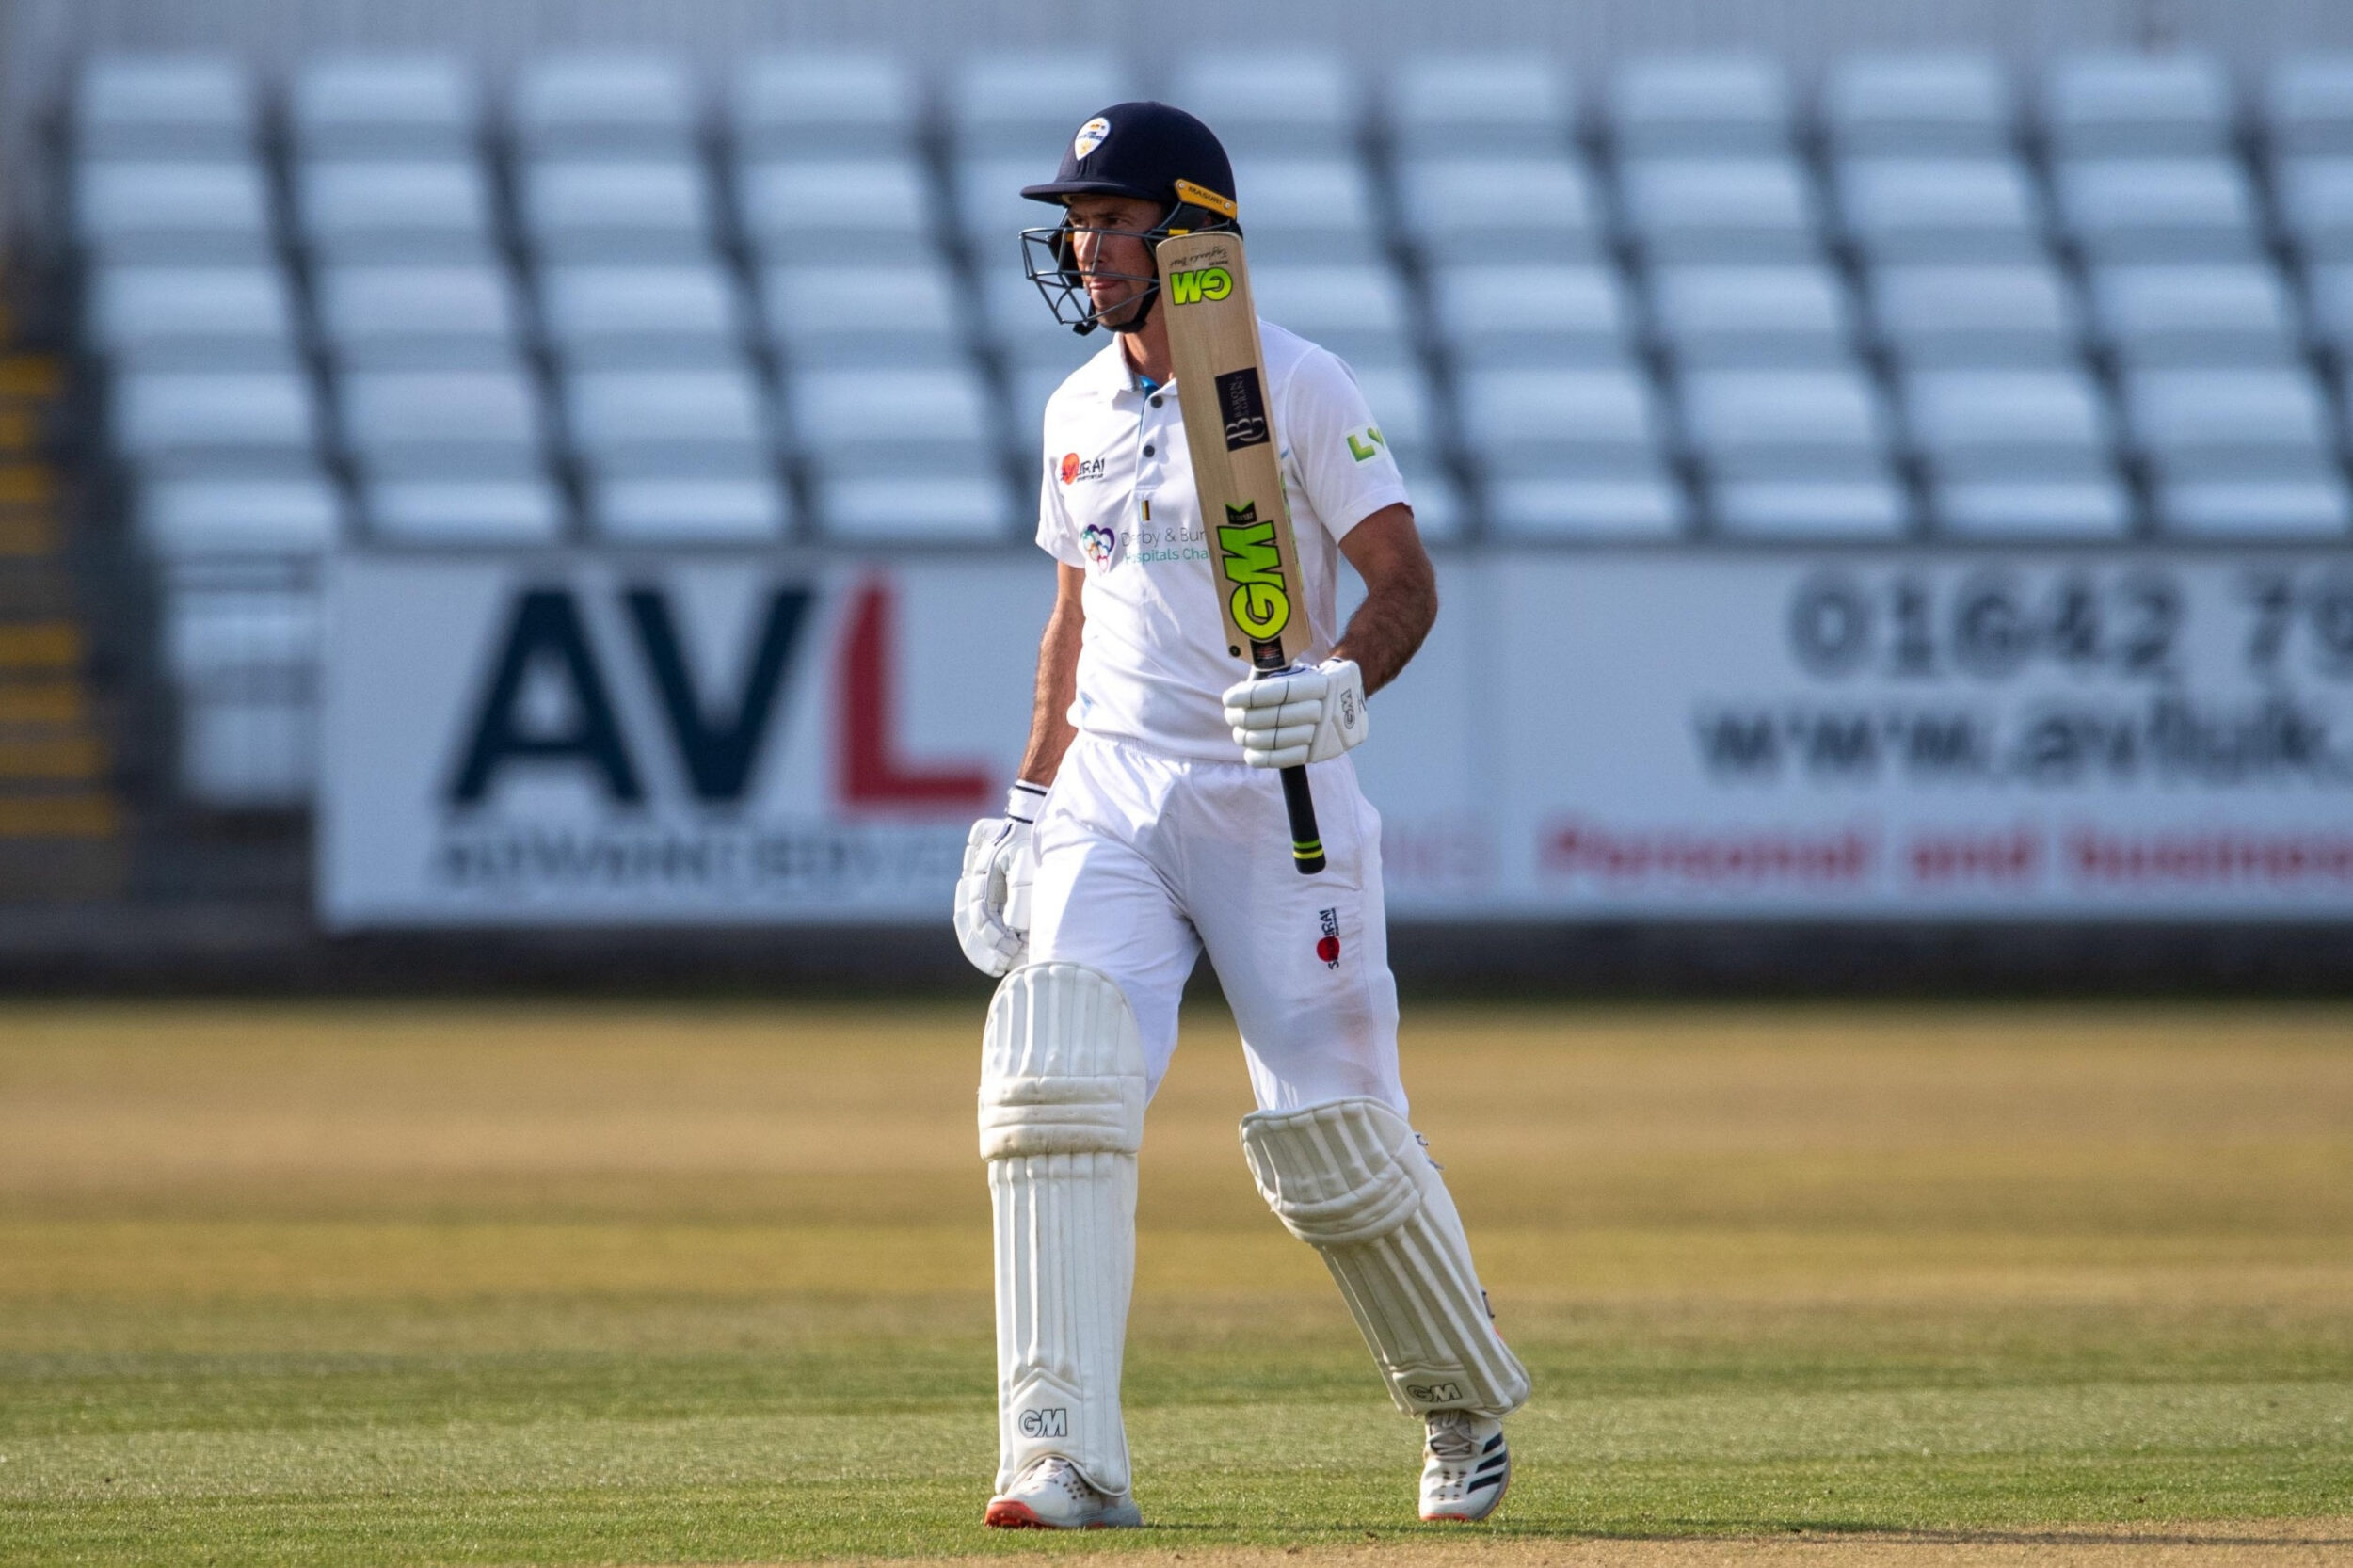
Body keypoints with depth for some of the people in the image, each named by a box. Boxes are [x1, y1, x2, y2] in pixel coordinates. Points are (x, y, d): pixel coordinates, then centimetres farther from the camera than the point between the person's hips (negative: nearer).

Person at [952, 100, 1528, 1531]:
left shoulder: (1301, 389, -7)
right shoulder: (1081, 412, 12)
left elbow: (1407, 581, -10)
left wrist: (1342, 687, -30)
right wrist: (1025, 809, 17)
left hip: (1276, 801, -5)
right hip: (1110, 799, 5)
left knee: (1331, 1132, -6)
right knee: (1056, 1078, -17)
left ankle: (1466, 1405, 22)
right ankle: (1069, 1457, -22)